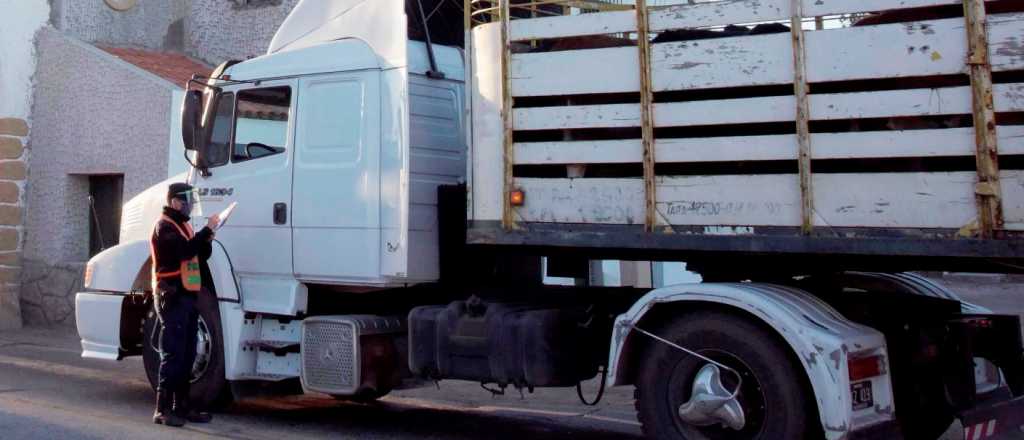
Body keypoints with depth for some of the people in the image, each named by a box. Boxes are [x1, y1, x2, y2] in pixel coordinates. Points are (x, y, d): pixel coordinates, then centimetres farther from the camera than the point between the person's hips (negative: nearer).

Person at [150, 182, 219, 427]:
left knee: (187, 355, 10)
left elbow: (201, 255, 18)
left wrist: (207, 237, 0)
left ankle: (181, 406, 16)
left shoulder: (185, 225, 20)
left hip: (188, 296, 9)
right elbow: (185, 250, -24)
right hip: (172, 297, -9)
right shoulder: (165, 226, -10)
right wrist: (207, 230, -19)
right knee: (173, 355, -10)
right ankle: (163, 409, -7)